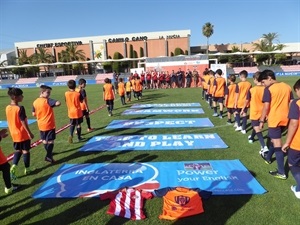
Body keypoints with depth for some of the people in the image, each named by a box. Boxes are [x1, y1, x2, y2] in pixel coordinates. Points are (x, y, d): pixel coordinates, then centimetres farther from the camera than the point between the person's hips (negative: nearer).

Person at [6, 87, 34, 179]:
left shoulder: (7, 108, 0)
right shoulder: (20, 108, -22)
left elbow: (10, 121, 8)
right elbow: (23, 122, -20)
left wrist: (12, 131, 20)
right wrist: (30, 133, -12)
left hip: (14, 134, 6)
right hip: (23, 134, -6)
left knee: (18, 150, 20)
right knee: (26, 151, 9)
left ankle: (13, 166, 3)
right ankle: (27, 169, 21)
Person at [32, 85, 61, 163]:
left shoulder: (35, 102, 2)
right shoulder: (48, 101, -17)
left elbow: (34, 114, 10)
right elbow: (58, 103, -32)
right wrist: (53, 105, -12)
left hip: (41, 125, 7)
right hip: (49, 125, -6)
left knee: (44, 140, 18)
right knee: (50, 140, 1)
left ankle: (49, 153, 34)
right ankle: (48, 156, -2)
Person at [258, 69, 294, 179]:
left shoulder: (268, 89, -12)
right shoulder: (287, 87, 8)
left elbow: (266, 106, -15)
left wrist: (262, 121, -8)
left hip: (274, 120, -7)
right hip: (285, 119, 7)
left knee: (277, 145, -2)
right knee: (274, 139, 26)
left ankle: (281, 172, 3)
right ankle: (268, 157, 46)